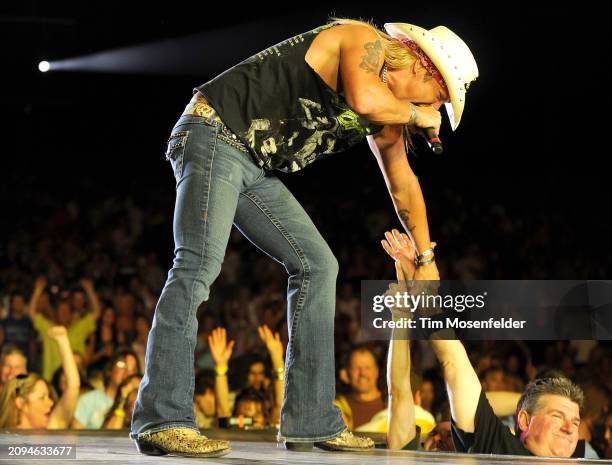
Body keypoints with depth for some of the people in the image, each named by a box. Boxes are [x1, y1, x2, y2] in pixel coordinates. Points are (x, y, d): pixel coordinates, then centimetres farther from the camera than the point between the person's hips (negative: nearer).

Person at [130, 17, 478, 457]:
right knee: (199, 267, -23)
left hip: (256, 169, 10)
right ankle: (162, 419, -28)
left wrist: (426, 259, 34)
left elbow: (404, 183, 30)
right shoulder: (367, 42, -10)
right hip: (213, 136, -10)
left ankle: (311, 422, 7)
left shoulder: (388, 117, 16)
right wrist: (415, 114, -12)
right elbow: (364, 99, -32)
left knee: (318, 267, 7)